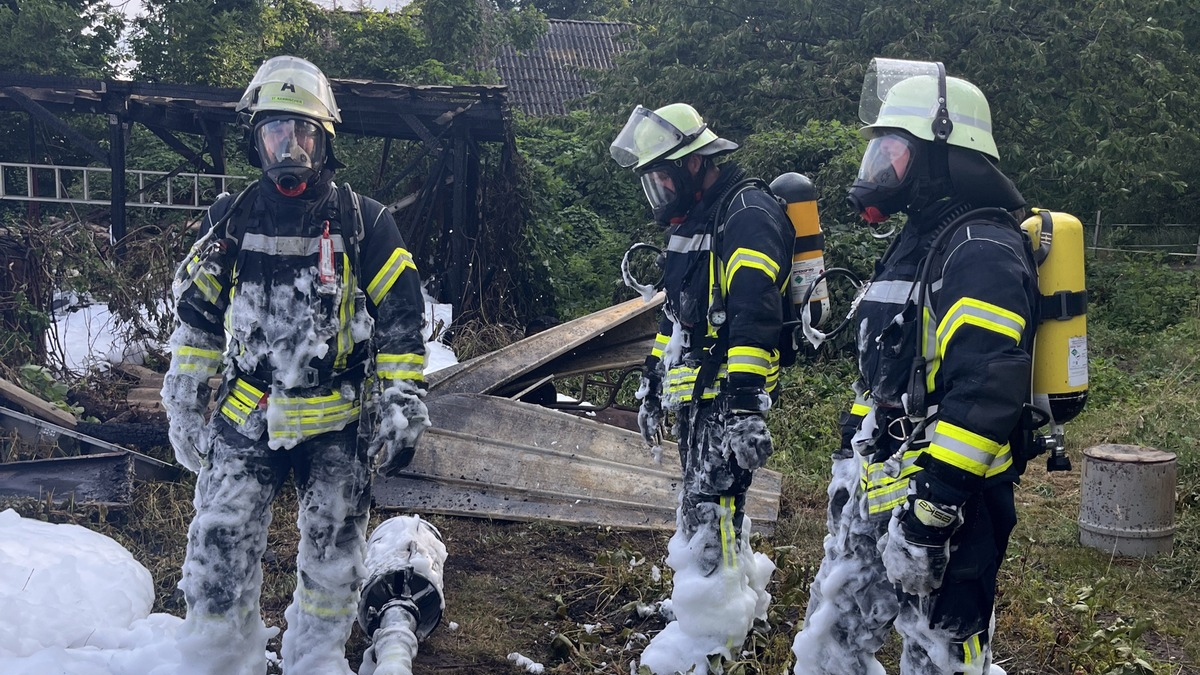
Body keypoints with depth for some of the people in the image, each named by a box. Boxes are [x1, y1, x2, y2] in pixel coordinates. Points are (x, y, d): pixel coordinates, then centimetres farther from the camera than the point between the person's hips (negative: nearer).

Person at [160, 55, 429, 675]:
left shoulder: (364, 223, -3)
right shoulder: (229, 222, 4)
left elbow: (401, 322, -2)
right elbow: (196, 318, 11)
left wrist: (401, 408, -6)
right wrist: (184, 407, 11)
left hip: (338, 424, -1)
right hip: (244, 418, 1)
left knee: (332, 564, 11)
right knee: (218, 555, -1)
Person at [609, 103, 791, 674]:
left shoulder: (747, 214, -16)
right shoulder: (690, 222, 16)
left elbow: (755, 317, -25)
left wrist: (747, 405, -30)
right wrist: (651, 386, 25)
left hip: (731, 391, -9)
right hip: (694, 393, 9)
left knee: (707, 507, -7)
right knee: (714, 498, 16)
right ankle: (742, 595, 32)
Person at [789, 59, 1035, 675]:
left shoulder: (981, 252, -17)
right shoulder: (915, 243, 16)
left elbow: (984, 394, -26)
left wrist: (927, 509, -27)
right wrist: (849, 457, 22)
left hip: (949, 505, -10)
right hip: (881, 492, 10)